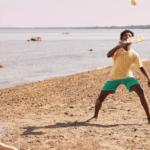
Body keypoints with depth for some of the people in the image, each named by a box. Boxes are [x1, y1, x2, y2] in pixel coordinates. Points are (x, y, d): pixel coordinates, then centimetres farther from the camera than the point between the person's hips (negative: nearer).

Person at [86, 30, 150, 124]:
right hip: (114, 77, 0)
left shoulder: (134, 54, -8)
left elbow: (141, 67, -1)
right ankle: (95, 116, 25)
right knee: (101, 98, -3)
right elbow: (108, 55, -34)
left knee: (141, 93, -22)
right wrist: (119, 46, -45)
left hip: (128, 77, 1)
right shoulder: (118, 50, -13)